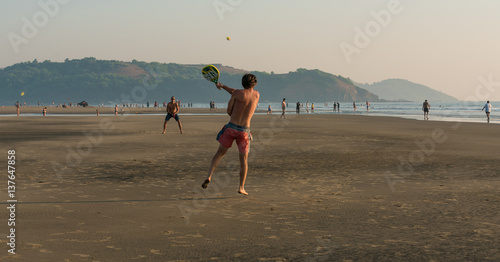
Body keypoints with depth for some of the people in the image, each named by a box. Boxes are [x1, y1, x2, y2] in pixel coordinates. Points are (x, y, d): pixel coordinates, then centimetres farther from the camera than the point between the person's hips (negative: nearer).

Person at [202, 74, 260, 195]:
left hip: (231, 127, -1)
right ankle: (241, 187, 6)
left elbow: (229, 111, 0)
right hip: (244, 131, 1)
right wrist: (223, 86, 20)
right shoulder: (257, 95, 7)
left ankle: (209, 176, -3)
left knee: (220, 153, 13)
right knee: (244, 159, 10)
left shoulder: (237, 93, -5)